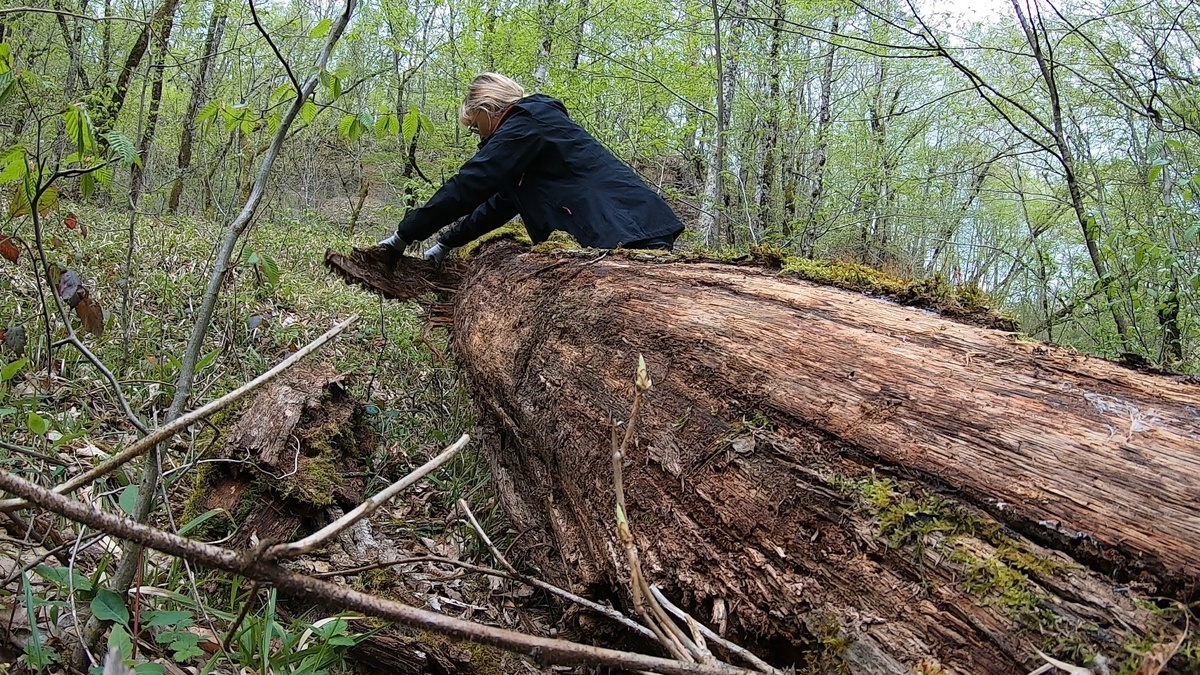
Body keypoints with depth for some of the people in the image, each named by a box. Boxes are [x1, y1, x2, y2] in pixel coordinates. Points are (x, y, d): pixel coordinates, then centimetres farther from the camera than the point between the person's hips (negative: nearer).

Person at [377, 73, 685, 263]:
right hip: (628, 234, 10)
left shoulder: (525, 124, -5)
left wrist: (405, 234, 0)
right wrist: (446, 242, 31)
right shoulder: (536, 125, 28)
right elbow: (500, 202, 33)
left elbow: (468, 186, -9)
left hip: (629, 235, -10)